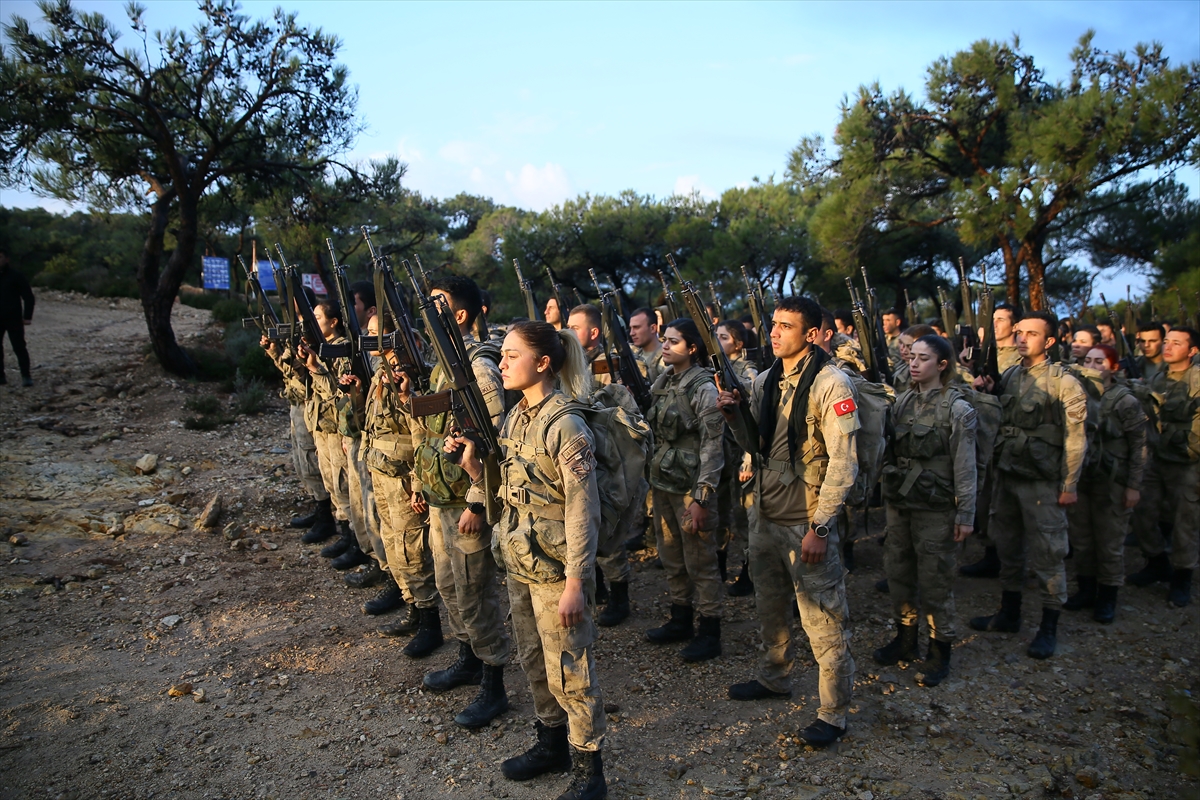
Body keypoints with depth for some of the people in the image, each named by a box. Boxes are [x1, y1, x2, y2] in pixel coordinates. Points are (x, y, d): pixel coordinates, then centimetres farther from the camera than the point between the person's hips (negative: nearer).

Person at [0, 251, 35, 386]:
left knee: (19, 347, -6)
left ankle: (26, 376, -4)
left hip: (13, 318, -4)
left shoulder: (16, 274, -3)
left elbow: (28, 296, -4)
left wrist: (27, 316, -10)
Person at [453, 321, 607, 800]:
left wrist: (575, 583, -19)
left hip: (555, 566, -8)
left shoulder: (565, 426, -19)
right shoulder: (514, 418, 6)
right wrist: (470, 458, -4)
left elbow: (583, 511, -19)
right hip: (519, 563, 8)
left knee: (568, 669, 4)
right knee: (533, 660, 20)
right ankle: (553, 744, 39)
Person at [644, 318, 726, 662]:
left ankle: (710, 633, 15)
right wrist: (653, 478, 10)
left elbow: (712, 446, -16)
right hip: (663, 482, 7)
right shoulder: (664, 383, 8)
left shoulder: (704, 388, -13)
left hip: (690, 487, -7)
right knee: (671, 557, 16)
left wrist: (702, 497, -18)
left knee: (700, 560, 3)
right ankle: (680, 621, 31)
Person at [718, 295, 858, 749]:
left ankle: (834, 712, 15)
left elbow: (843, 461, -16)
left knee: (823, 619, 1)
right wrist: (734, 414, -3)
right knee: (770, 607, 21)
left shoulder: (830, 383, -14)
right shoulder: (765, 382, 8)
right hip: (767, 516, 7)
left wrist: (820, 527, -18)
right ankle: (774, 678, 41)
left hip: (808, 522, -7)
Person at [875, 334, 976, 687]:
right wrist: (886, 492, 5)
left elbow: (965, 466, -9)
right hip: (899, 502, 6)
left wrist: (965, 513, -10)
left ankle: (940, 651, 18)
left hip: (935, 507, -5)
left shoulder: (957, 408, -9)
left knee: (935, 579, 2)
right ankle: (906, 639, 30)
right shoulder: (902, 401, 6)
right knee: (898, 572, 14)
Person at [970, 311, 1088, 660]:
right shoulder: (1009, 376, 9)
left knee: (1047, 552, 1)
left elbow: (1075, 437, -10)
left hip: (1042, 481, -6)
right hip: (1006, 474, 7)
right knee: (1008, 546, 16)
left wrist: (1069, 485, -11)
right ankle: (1009, 614, 31)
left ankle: (1049, 628, 14)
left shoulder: (1063, 382, -9)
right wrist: (984, 388, -2)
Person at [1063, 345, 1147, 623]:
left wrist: (1133, 485, -10)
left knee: (1110, 542, 5)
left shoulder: (1126, 401, -7)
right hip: (1078, 479, 4)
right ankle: (1086, 589, 27)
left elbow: (1138, 447, -6)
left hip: (1111, 483, -4)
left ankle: (1107, 597, 18)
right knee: (1080, 538, 12)